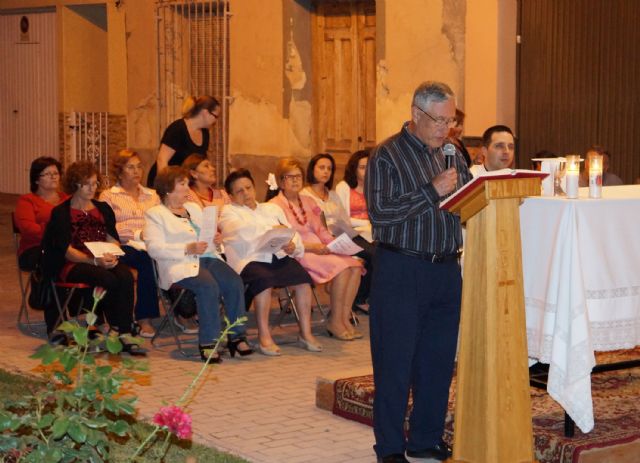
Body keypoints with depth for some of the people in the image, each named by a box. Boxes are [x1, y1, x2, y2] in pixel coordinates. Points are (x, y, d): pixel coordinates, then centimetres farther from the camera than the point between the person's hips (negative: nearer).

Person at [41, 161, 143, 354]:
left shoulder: (103, 209, 18)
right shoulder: (61, 213, 2)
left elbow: (113, 239, 11)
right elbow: (66, 250, -8)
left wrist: (112, 255, -13)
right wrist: (94, 261, -23)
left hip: (104, 262, 4)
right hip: (71, 265, -4)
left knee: (126, 276, -29)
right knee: (108, 279, -34)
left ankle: (125, 335, -30)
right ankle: (115, 329, -17)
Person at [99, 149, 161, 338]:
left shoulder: (152, 195, 28)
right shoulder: (108, 196, 14)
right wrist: (138, 234, -11)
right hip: (126, 246, -3)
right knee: (147, 260, -37)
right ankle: (145, 318, -31)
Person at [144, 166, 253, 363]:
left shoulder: (194, 208, 28)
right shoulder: (155, 214, 6)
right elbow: (154, 248, -8)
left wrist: (214, 237, 1)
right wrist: (188, 249, -17)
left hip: (207, 258, 6)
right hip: (179, 265, -6)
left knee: (234, 282, -23)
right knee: (208, 285, -34)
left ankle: (237, 337, -16)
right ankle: (207, 343, -27)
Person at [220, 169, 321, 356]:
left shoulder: (272, 209, 30)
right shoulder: (229, 212, 16)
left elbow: (292, 233, 17)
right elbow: (242, 231, -7)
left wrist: (293, 246, -6)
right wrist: (272, 230, -11)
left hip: (279, 256, 4)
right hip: (251, 260, -4)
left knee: (302, 277, -25)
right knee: (264, 279, -36)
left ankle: (305, 333, -19)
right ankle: (264, 337, -30)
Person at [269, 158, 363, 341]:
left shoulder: (307, 202, 22)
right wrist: (311, 246, -19)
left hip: (319, 249, 7)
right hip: (297, 254, -7)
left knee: (355, 265, -20)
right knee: (341, 266, -29)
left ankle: (345, 318, -16)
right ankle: (335, 322, -19)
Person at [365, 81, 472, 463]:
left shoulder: (453, 155, 14)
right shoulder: (388, 155, -6)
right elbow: (380, 213, -16)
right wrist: (433, 191, -18)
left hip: (447, 270, 6)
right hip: (401, 270, -6)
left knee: (439, 360, 10)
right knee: (395, 362, 0)